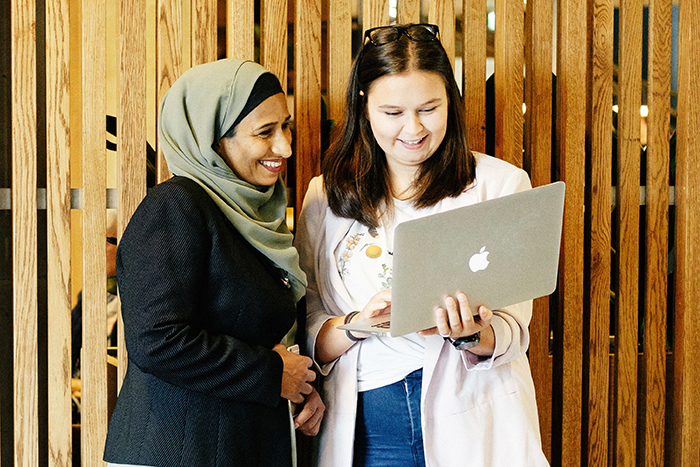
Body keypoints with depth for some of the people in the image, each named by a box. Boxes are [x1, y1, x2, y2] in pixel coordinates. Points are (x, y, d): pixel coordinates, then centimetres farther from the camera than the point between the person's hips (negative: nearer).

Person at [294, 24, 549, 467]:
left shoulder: (500, 183, 0)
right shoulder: (326, 197, 6)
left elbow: (512, 331, -4)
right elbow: (308, 336, 4)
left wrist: (471, 336, -24)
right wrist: (357, 324, -15)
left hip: (473, 424, -1)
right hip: (365, 429, 1)